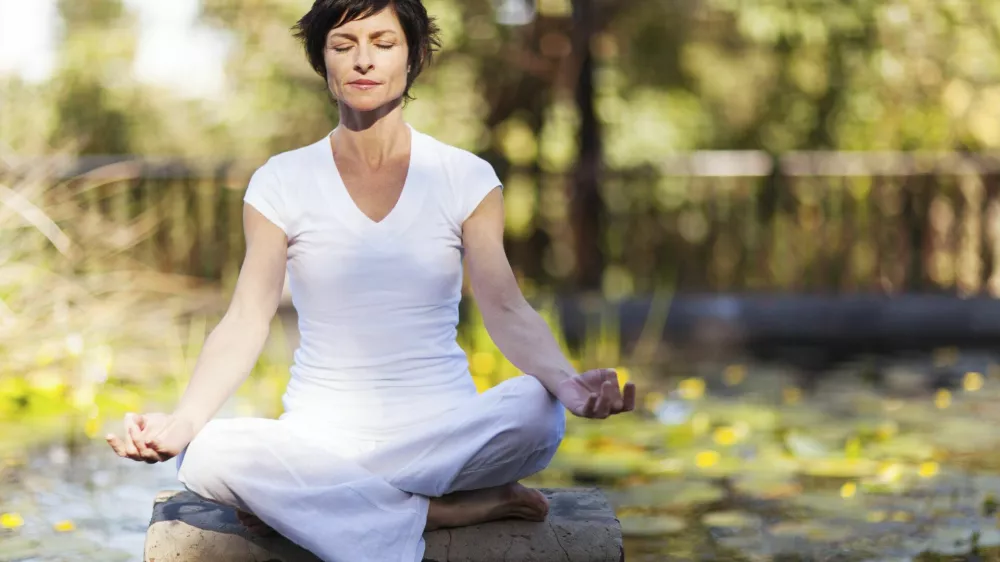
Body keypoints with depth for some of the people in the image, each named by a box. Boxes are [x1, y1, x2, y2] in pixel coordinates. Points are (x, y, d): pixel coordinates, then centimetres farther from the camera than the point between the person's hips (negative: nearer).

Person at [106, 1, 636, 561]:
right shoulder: (282, 182, 5)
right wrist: (183, 419, -23)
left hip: (443, 430, -1)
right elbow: (246, 323, -4)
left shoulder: (465, 177, 5)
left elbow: (507, 309, -5)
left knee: (535, 410, -33)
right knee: (209, 456, -32)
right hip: (322, 434, 1)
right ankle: (448, 510, -23)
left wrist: (567, 383, -27)